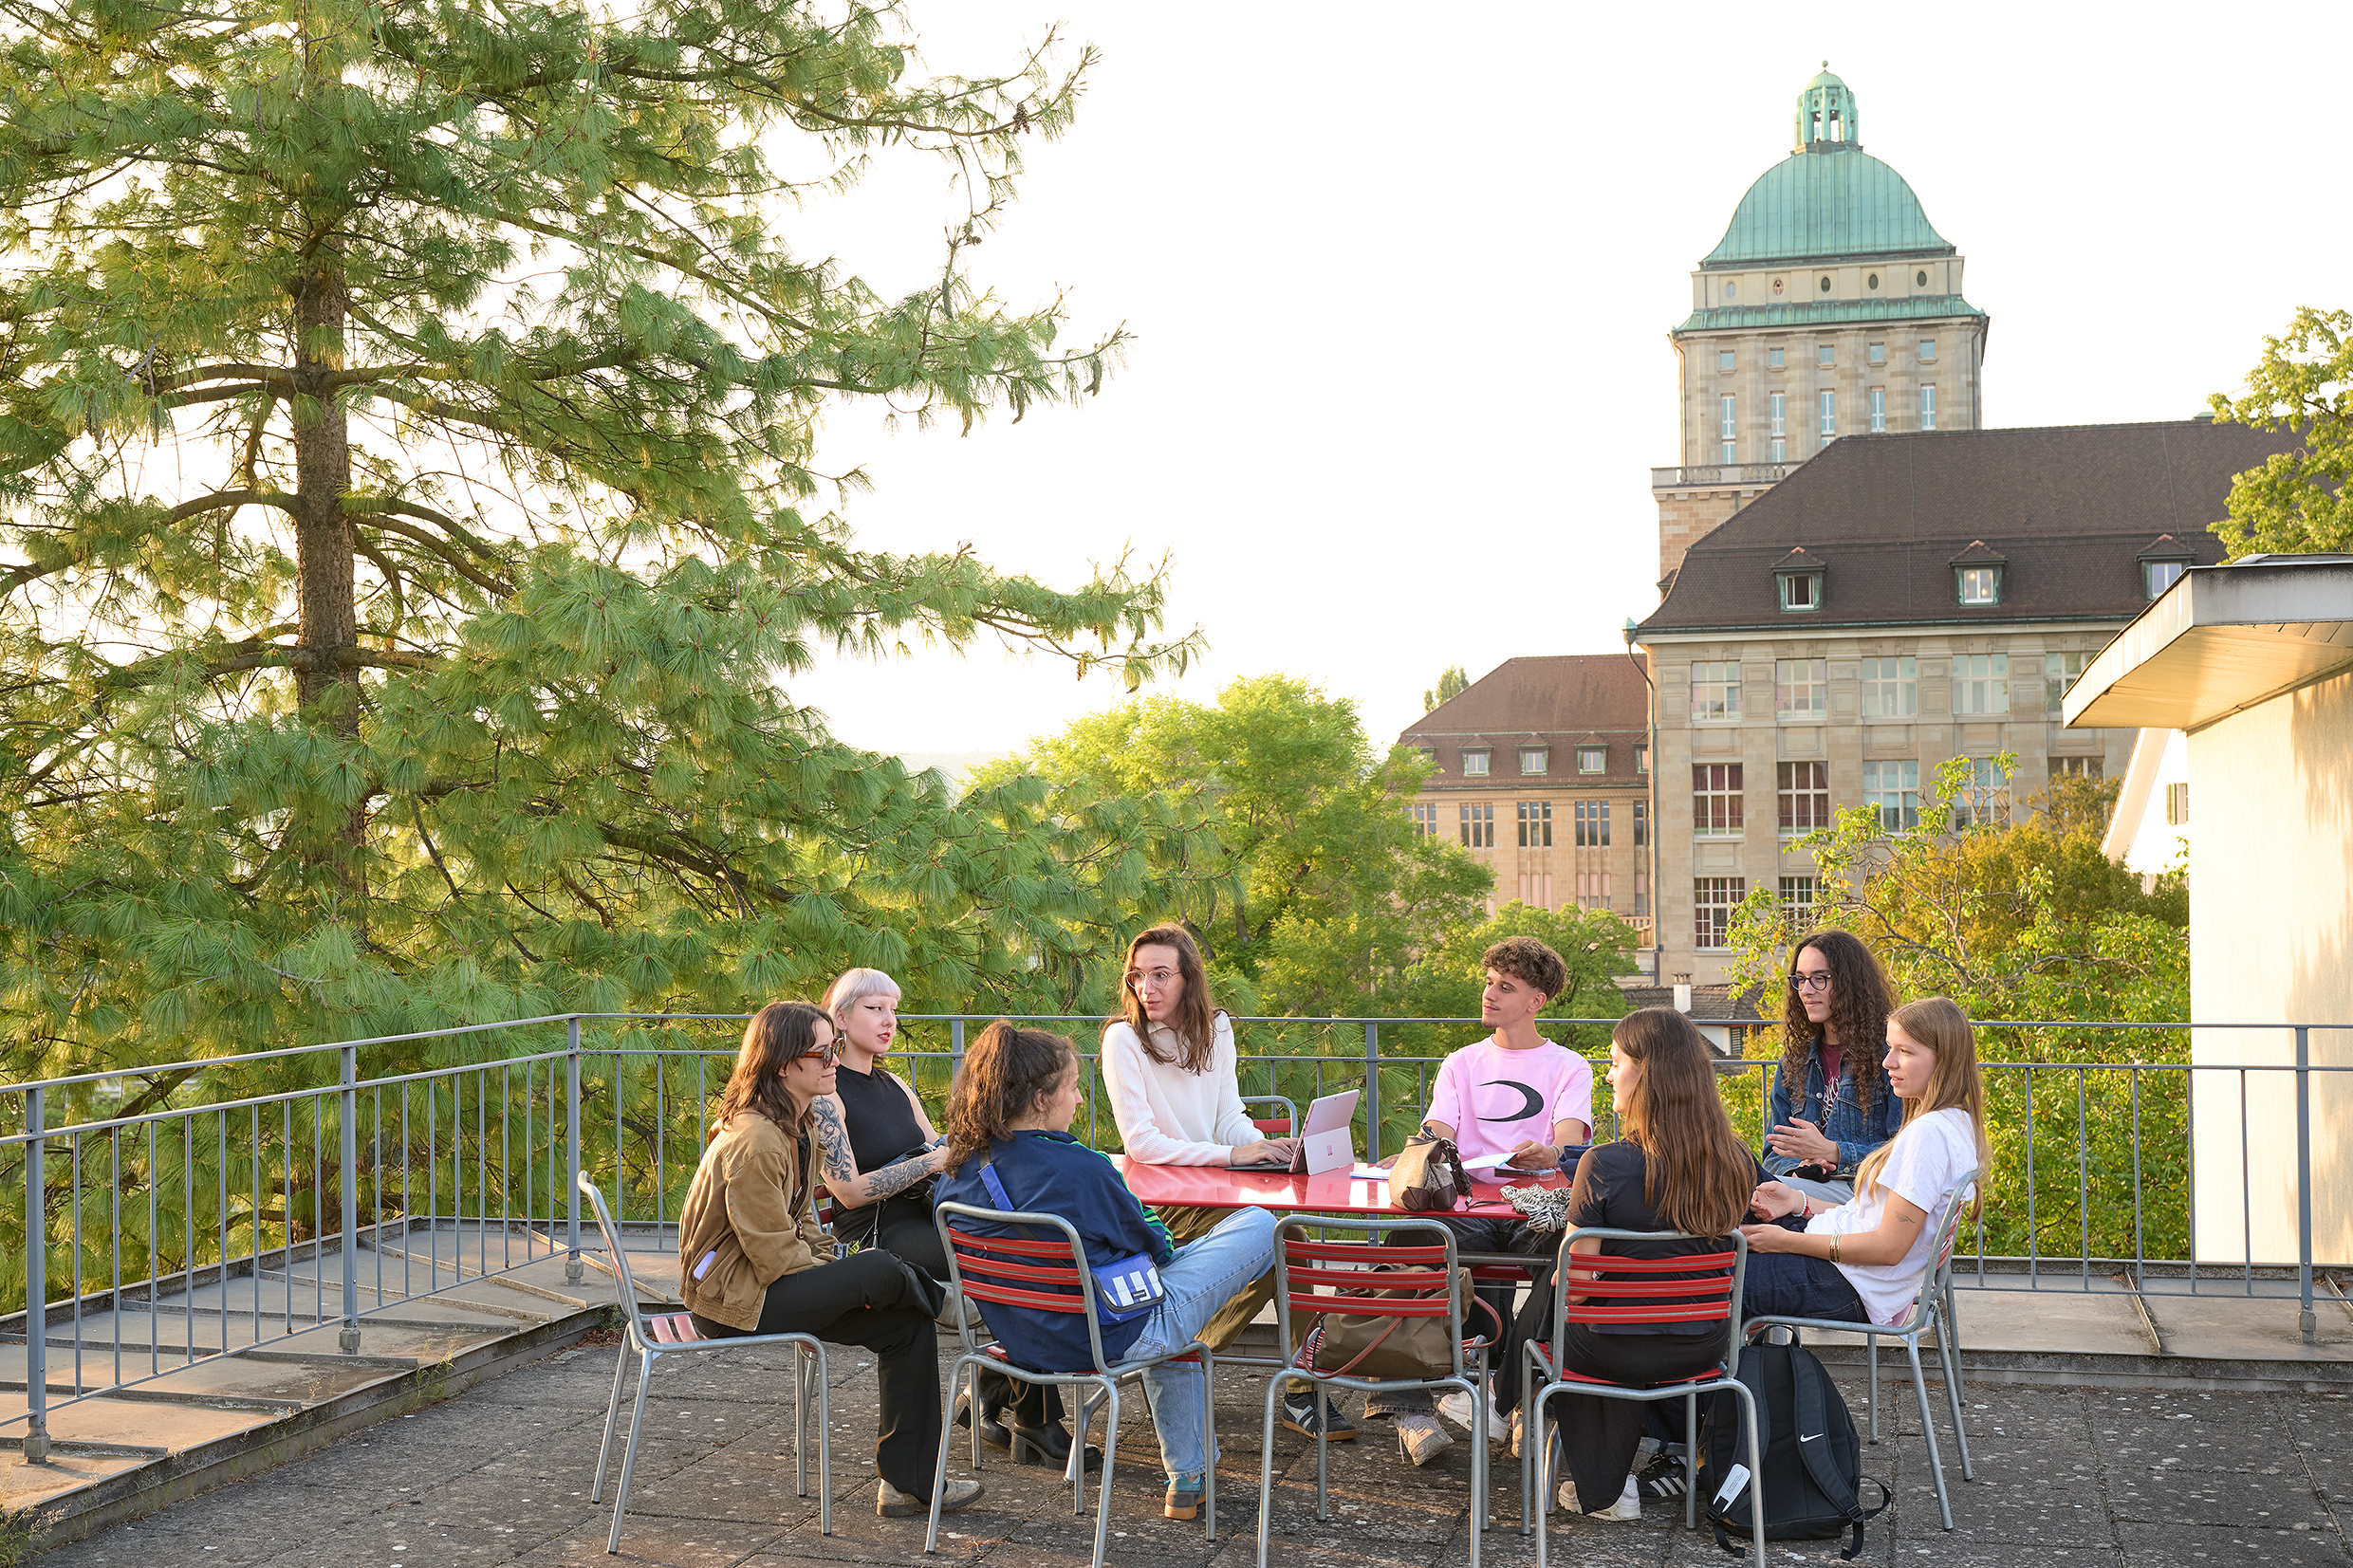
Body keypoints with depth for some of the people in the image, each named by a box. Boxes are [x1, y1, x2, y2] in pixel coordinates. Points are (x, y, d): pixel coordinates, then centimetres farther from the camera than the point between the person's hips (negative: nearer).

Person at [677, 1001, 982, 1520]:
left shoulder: (799, 1125, 9)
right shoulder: (754, 1143, -24)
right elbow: (774, 1252, -23)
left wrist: (833, 1278, -1)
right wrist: (849, 1283, -10)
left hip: (775, 1281, 10)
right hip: (734, 1300, -10)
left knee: (907, 1326, -4)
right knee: (878, 1270, -23)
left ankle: (909, 1481, 1)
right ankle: (947, 1303, 11)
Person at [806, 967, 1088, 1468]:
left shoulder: (894, 1085, 20)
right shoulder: (825, 1095, -5)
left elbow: (944, 1161, 19)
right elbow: (850, 1190, -13)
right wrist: (932, 1162, -15)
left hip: (926, 1218, 8)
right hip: (877, 1237, -8)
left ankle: (989, 1398, -6)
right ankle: (1036, 1422, -14)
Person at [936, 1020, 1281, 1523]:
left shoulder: (957, 1176, -6)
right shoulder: (1077, 1168, -27)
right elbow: (1147, 1241, -11)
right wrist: (1166, 1249, 13)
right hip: (1111, 1339, -7)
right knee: (1260, 1226, 5)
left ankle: (1186, 1478, 45)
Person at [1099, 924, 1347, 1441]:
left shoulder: (1215, 1028, 8)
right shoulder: (1124, 1037, -9)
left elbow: (1230, 1117, 10)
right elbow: (1140, 1142, -16)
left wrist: (1269, 1147, -12)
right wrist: (1232, 1154, -24)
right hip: (1159, 1200, -5)